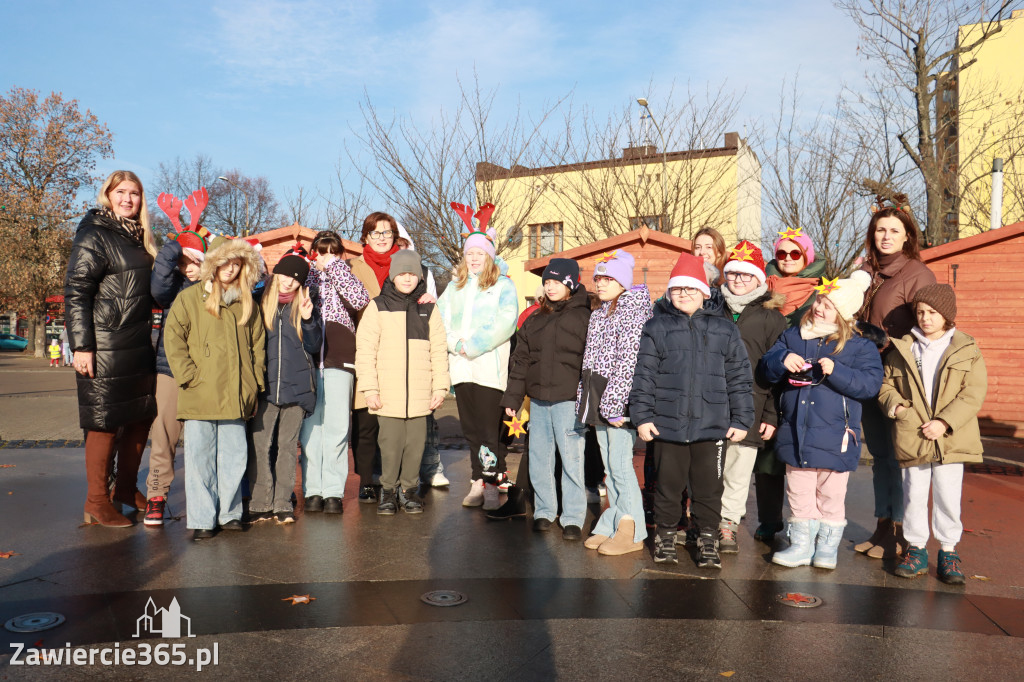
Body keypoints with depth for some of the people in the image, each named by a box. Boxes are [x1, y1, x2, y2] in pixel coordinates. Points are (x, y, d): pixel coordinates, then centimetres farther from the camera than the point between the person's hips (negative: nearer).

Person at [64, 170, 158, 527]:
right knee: (105, 422, -1)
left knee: (141, 417, 13)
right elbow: (75, 292, -13)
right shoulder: (94, 236, -8)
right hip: (105, 347, -8)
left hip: (139, 346, 8)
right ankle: (97, 503, 12)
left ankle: (126, 488, 28)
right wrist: (81, 345, -18)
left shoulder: (138, 238, 15)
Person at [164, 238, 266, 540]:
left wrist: (256, 384, 10)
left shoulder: (247, 303, 14)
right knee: (200, 458, 1)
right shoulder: (189, 298, 3)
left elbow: (258, 345, 18)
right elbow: (173, 340, -2)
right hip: (200, 398, -3)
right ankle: (202, 520, 9)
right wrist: (190, 377, -10)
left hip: (236, 397, 4)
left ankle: (229, 513, 22)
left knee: (234, 456, 9)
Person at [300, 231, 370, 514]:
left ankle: (334, 491, 3)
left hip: (339, 361, -1)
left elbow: (360, 300, -9)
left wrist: (335, 266, -6)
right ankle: (312, 490, 9)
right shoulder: (306, 278, 16)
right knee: (310, 426, 1)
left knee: (337, 427, -4)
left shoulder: (346, 279, 14)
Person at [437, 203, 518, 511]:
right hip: (461, 367, 5)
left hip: (490, 367, -5)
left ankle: (491, 486, -2)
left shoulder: (503, 285, 3)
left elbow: (505, 323, -9)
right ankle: (477, 483, 14)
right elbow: (441, 317, 11)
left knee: (490, 427, -7)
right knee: (470, 427, 8)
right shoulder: (455, 286, 19)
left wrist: (473, 345, -13)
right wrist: (455, 343, -7)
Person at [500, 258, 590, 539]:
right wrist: (512, 397, 12)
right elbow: (521, 360, 16)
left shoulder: (583, 317, -1)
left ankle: (573, 518, 11)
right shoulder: (534, 319, 14)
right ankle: (544, 511, 26)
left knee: (571, 458, -1)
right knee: (539, 459, 11)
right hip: (538, 400, 5)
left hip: (568, 400, -5)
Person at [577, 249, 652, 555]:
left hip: (619, 397, -8)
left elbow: (628, 361, -17)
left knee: (620, 464, -7)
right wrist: (584, 399, 16)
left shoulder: (634, 312, -9)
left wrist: (615, 404, -21)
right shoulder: (599, 314, 17)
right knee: (608, 465, 11)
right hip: (597, 398, 8)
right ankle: (613, 525, 20)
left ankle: (631, 532, 3)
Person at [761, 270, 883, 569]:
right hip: (795, 435, 3)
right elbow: (767, 367, 3)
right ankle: (801, 545, 25)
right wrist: (783, 360, -18)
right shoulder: (792, 337, 8)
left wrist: (836, 371, -24)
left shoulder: (860, 347, -2)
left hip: (834, 438, -3)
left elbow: (870, 384, -13)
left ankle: (828, 546, 26)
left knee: (831, 495, 9)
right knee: (799, 494, 12)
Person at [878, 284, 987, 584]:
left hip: (950, 440, -1)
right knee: (914, 494, 9)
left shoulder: (967, 350, 2)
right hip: (910, 438, 1)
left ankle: (948, 551, 21)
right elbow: (886, 384, 12)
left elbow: (973, 394, -5)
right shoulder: (903, 349, 6)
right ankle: (916, 547, 22)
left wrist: (945, 421, -15)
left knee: (948, 496, 6)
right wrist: (894, 404, -9)